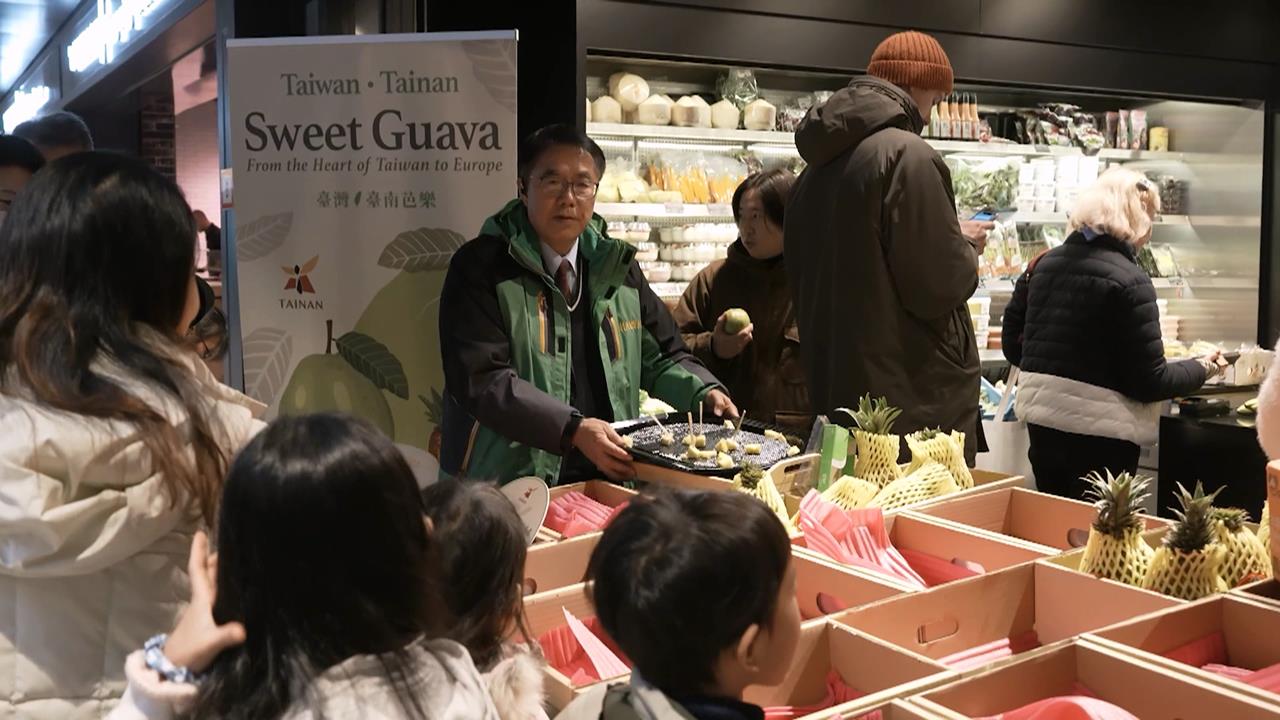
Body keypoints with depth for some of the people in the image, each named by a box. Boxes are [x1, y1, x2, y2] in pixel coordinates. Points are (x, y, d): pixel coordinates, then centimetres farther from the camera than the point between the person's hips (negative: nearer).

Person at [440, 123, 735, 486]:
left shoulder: (617, 265, 15)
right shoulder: (481, 266, -2)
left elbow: (660, 357, 25)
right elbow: (478, 379, -13)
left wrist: (703, 392, 5)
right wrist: (572, 429, -22)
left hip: (607, 479, 5)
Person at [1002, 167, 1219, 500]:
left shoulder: (1042, 264, 3)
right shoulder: (1130, 282, -14)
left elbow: (1013, 345, 9)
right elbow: (1149, 382, -12)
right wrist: (1200, 369, 5)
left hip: (1041, 419, 6)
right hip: (1099, 431, -6)